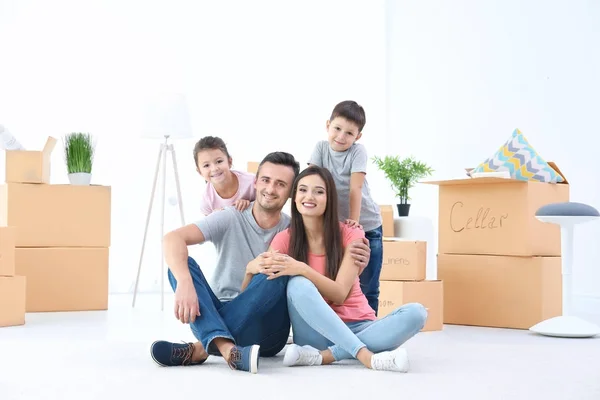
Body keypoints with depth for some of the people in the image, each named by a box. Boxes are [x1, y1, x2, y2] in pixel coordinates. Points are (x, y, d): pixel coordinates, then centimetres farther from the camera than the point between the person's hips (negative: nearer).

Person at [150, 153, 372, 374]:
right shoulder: (230, 220, -2)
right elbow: (172, 238, -16)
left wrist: (354, 265, -22)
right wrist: (184, 283, -36)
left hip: (265, 333, -1)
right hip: (216, 318, 1)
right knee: (182, 262, -21)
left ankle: (202, 348, -31)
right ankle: (226, 348, -43)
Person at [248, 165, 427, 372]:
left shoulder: (350, 235, -3)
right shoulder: (284, 239, 0)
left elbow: (340, 294, -13)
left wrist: (302, 269, -28)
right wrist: (252, 269, -25)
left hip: (356, 328, 1)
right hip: (316, 332, -1)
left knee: (416, 312, -25)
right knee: (298, 285, -30)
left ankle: (323, 355, -33)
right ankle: (365, 355, -38)